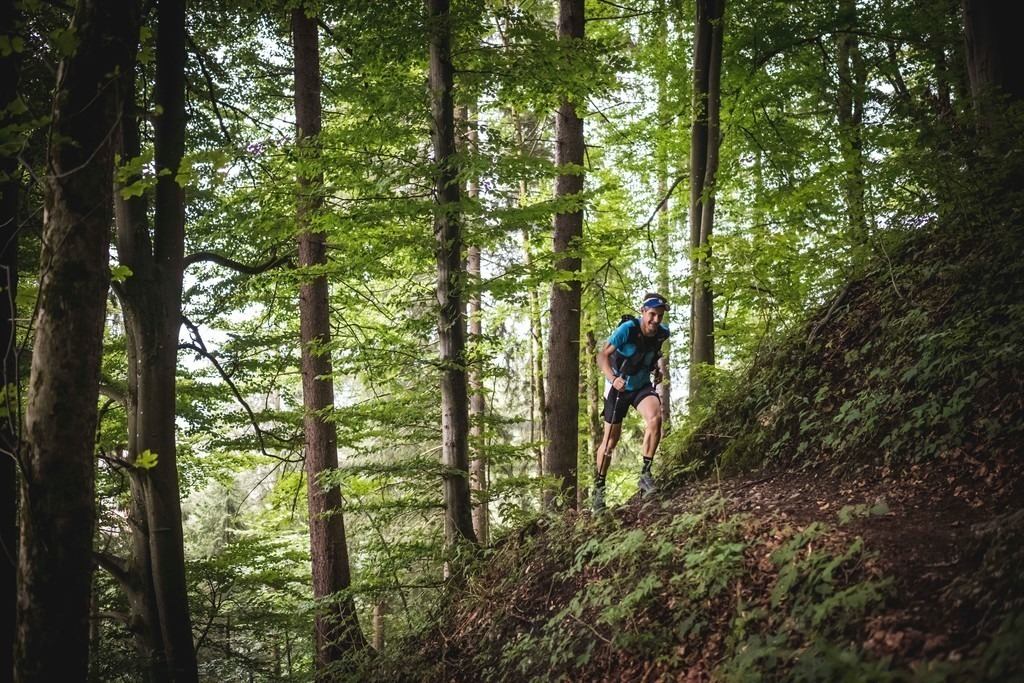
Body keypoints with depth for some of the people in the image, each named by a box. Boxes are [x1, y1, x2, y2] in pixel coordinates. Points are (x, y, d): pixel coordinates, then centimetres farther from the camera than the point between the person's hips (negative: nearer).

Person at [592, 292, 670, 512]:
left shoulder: (662, 333, -11)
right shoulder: (628, 329, -25)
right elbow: (603, 355, -28)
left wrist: (656, 370, 0)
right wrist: (613, 378, -42)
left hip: (642, 385, 3)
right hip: (619, 387, -3)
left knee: (655, 418, -28)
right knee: (611, 440, 4)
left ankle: (645, 474, -19)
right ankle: (599, 486, 22)